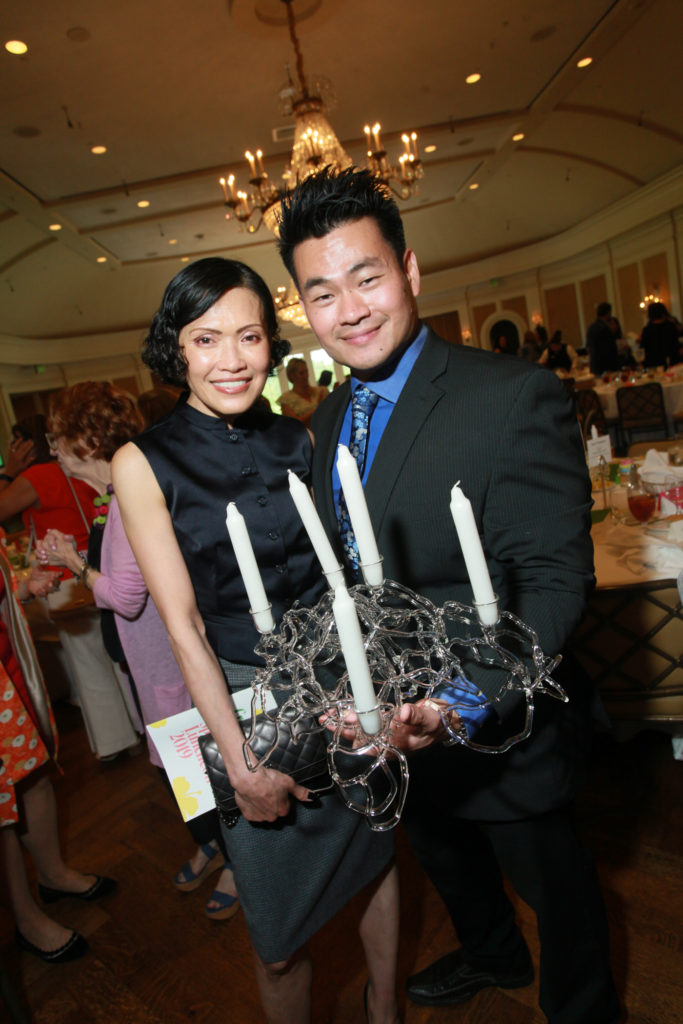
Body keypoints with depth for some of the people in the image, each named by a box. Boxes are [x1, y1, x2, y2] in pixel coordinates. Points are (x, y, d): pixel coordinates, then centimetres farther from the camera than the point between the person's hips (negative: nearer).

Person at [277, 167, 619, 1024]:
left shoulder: (515, 397, -23)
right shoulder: (330, 422, 1)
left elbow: (554, 579, -25)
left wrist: (468, 701, -36)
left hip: (497, 729, -6)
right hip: (388, 720, 7)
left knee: (549, 880, 22)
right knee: (442, 854, 32)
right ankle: (493, 955, 65)